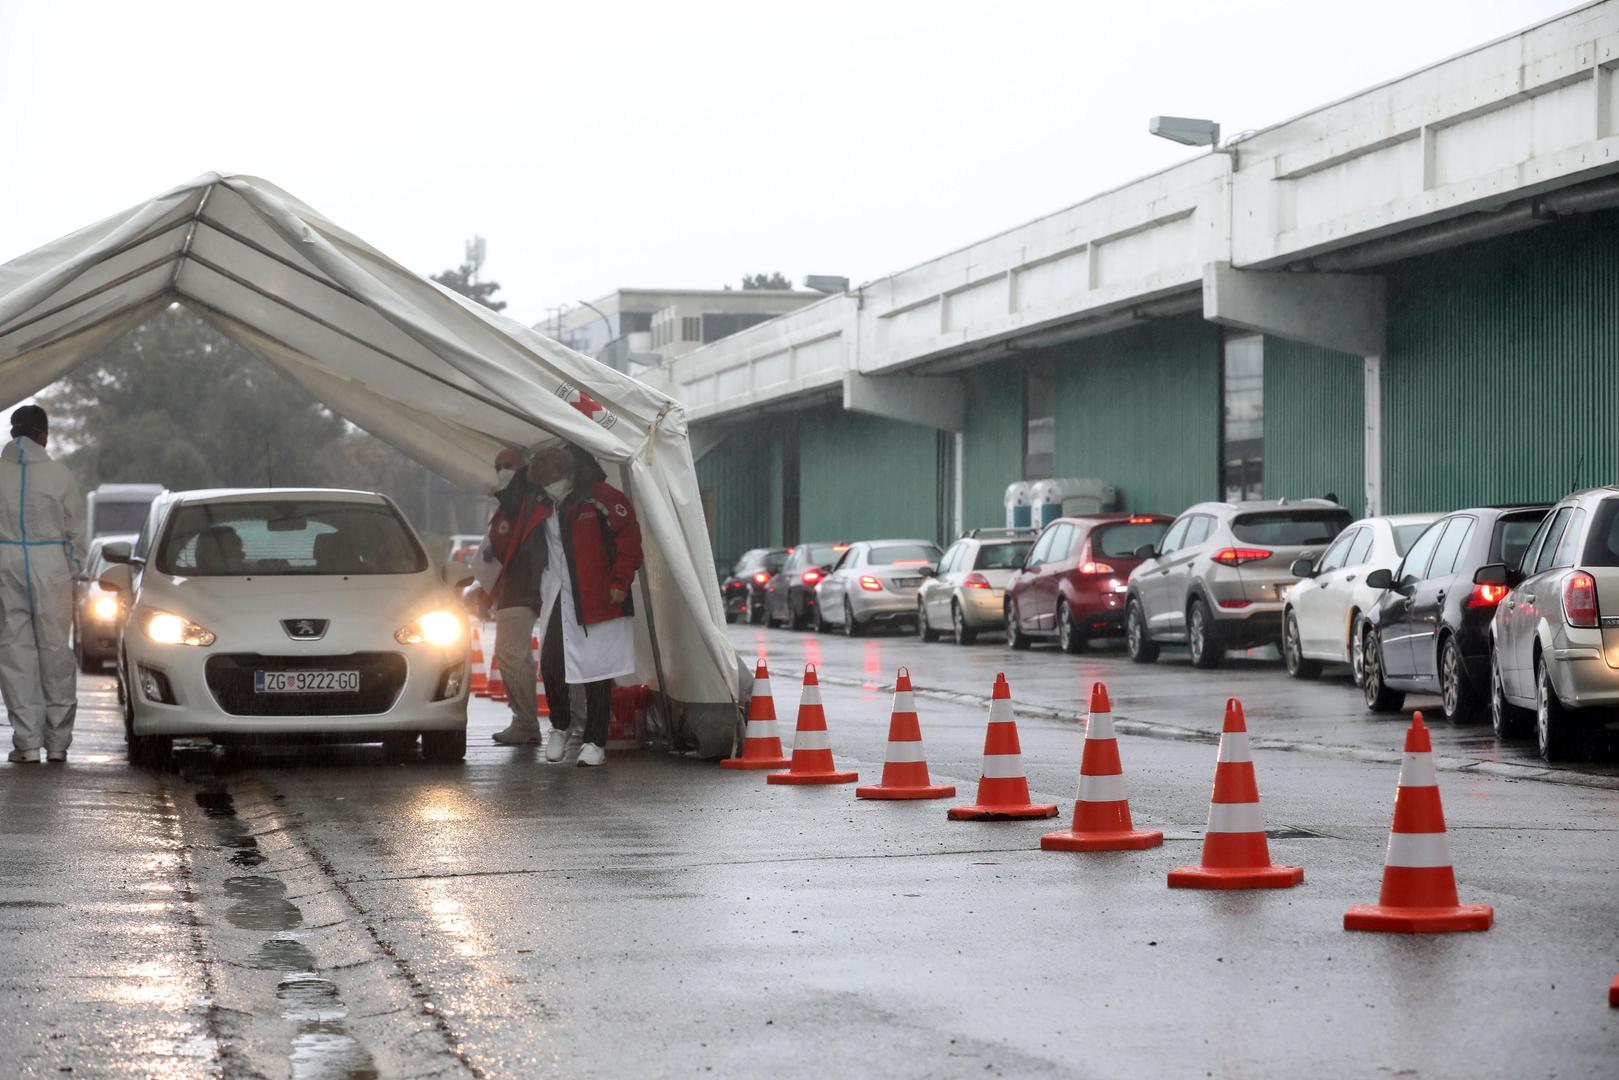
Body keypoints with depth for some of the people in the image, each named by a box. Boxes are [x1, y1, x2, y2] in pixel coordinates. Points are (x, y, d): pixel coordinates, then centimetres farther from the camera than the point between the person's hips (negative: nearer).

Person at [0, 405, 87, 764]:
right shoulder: (59, 475, -2)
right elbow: (76, 530, 3)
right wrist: (72, 570, 13)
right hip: (50, 564, -1)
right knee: (55, 651, 6)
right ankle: (57, 742, 8)